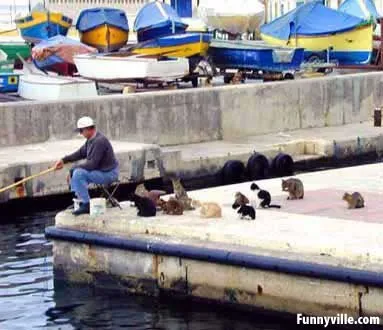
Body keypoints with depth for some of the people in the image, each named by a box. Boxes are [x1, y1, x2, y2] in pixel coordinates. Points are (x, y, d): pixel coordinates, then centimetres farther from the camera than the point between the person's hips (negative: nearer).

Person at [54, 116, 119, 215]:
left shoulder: (99, 141, -25)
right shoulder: (91, 139, 6)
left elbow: (92, 164, -27)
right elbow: (81, 153, 19)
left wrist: (75, 167, -17)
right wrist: (63, 160, 11)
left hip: (108, 174, -10)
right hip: (100, 170, 10)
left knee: (79, 173, -24)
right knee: (74, 171, 14)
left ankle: (86, 205, -17)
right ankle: (78, 200, 17)